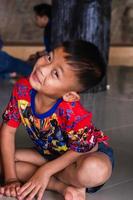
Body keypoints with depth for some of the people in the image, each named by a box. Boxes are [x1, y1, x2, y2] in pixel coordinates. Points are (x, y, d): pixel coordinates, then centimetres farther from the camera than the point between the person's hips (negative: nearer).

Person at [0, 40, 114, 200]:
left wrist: (45, 171, -23)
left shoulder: (73, 114, -37)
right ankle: (63, 186, -16)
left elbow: (83, 150, -22)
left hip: (90, 152, -6)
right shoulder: (22, 89, -22)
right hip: (48, 153, 6)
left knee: (96, 170, -40)